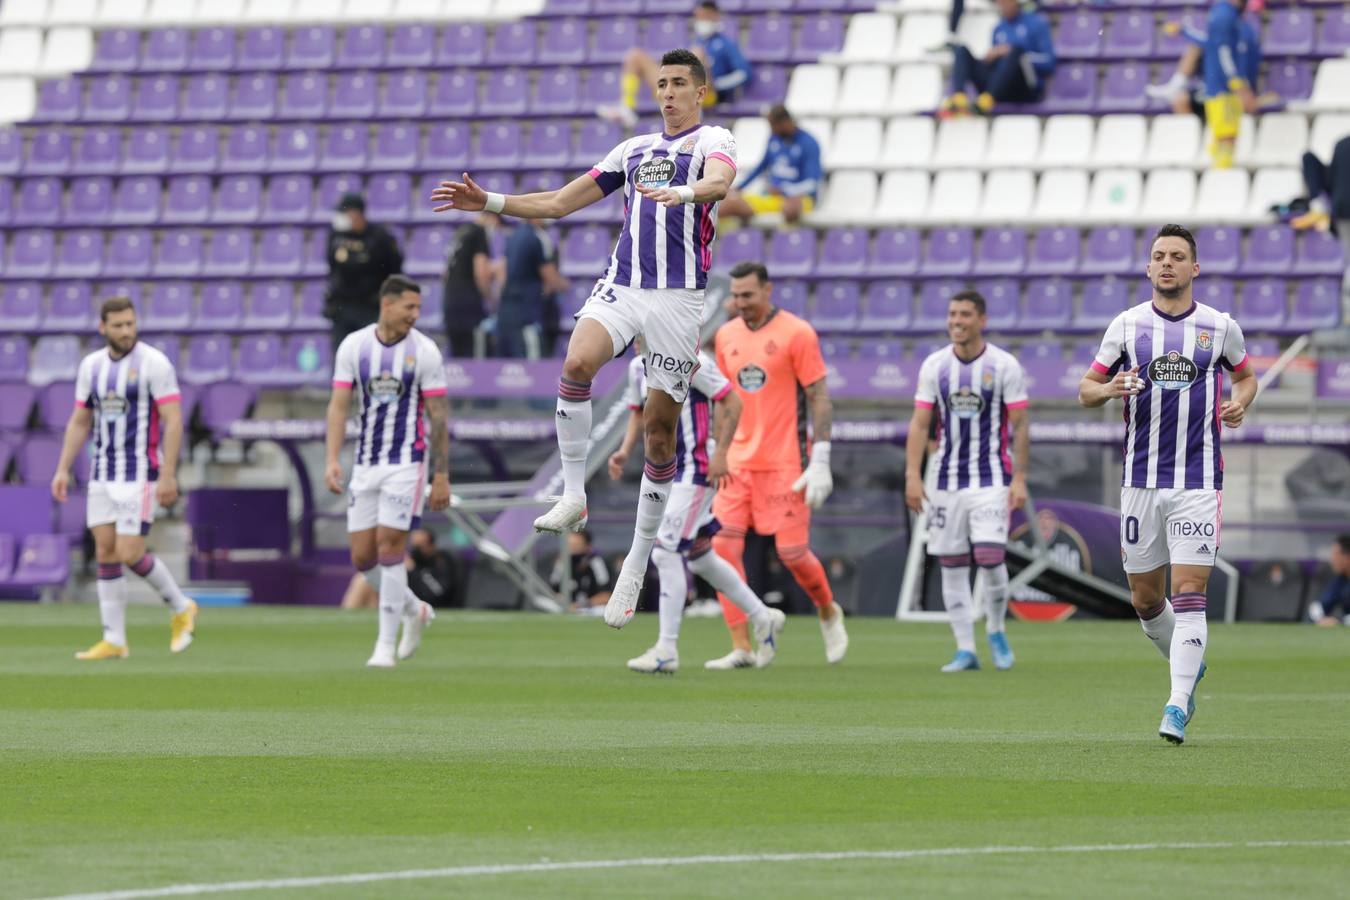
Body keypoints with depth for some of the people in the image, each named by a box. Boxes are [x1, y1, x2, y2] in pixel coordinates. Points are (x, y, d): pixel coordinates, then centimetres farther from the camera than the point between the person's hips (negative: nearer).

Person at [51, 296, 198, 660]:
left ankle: (181, 609, 10)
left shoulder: (153, 363, -10)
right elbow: (79, 422, 16)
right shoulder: (92, 365, 9)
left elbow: (173, 421, -13)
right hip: (103, 474, 6)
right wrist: (63, 470, 8)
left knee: (129, 554, -12)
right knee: (106, 554, 3)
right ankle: (114, 641, 6)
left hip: (140, 474, -6)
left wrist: (168, 475, -19)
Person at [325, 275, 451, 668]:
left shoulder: (424, 351, -5)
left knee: (389, 550, -11)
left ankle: (386, 644, -3)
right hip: (366, 465, 4)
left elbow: (438, 416, -4)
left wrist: (441, 475, -7)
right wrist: (332, 460, -10)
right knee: (362, 557, 2)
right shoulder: (353, 346, 2)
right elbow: (338, 405, 1)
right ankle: (415, 611, 27)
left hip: (406, 465, -4)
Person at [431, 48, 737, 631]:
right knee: (576, 365, -28)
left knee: (658, 430, -2)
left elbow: (721, 179, -22)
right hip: (619, 287, 4)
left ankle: (637, 565, 8)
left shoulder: (712, 141, 4)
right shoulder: (635, 149, 21)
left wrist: (683, 192, -44)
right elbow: (559, 202, 25)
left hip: (677, 298, -4)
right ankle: (573, 496, -20)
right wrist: (489, 203, 13)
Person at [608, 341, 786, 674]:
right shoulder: (639, 367, 9)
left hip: (696, 469, -9)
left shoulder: (691, 362, -15)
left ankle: (667, 649, -12)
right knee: (699, 557, 16)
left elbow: (731, 402, -13)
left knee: (665, 553, -15)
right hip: (665, 471, 9)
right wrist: (625, 451, 5)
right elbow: (638, 413, 22)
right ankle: (762, 618, 32)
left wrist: (720, 453, -19)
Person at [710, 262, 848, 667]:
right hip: (738, 463, 5)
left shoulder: (796, 334, -7)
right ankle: (740, 648, -4)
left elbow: (820, 398, -8)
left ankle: (828, 612, 27)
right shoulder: (727, 336, 9)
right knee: (724, 546, -7)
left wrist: (820, 462, -13)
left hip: (785, 463, -5)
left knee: (792, 551, -4)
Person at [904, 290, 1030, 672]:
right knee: (951, 564, 1)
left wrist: (1019, 478, -7)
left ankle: (996, 631, 11)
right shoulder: (935, 365, 5)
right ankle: (965, 650, 8)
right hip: (948, 480, 3)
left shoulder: (1004, 365, -3)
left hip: (991, 479, -3)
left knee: (990, 556, -15)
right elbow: (919, 423, 5)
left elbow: (1020, 425, -1)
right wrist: (912, 476, -3)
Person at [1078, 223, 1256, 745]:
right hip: (1140, 481, 2)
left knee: (1189, 594, -13)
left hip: (1198, 481, -2)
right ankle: (1189, 668, 36)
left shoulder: (1220, 327, 3)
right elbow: (1086, 390, 9)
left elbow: (1245, 375, 21)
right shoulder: (1127, 325, 4)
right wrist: (1109, 389, -14)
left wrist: (1239, 403, -2)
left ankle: (1177, 708, -14)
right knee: (1145, 599, 8)